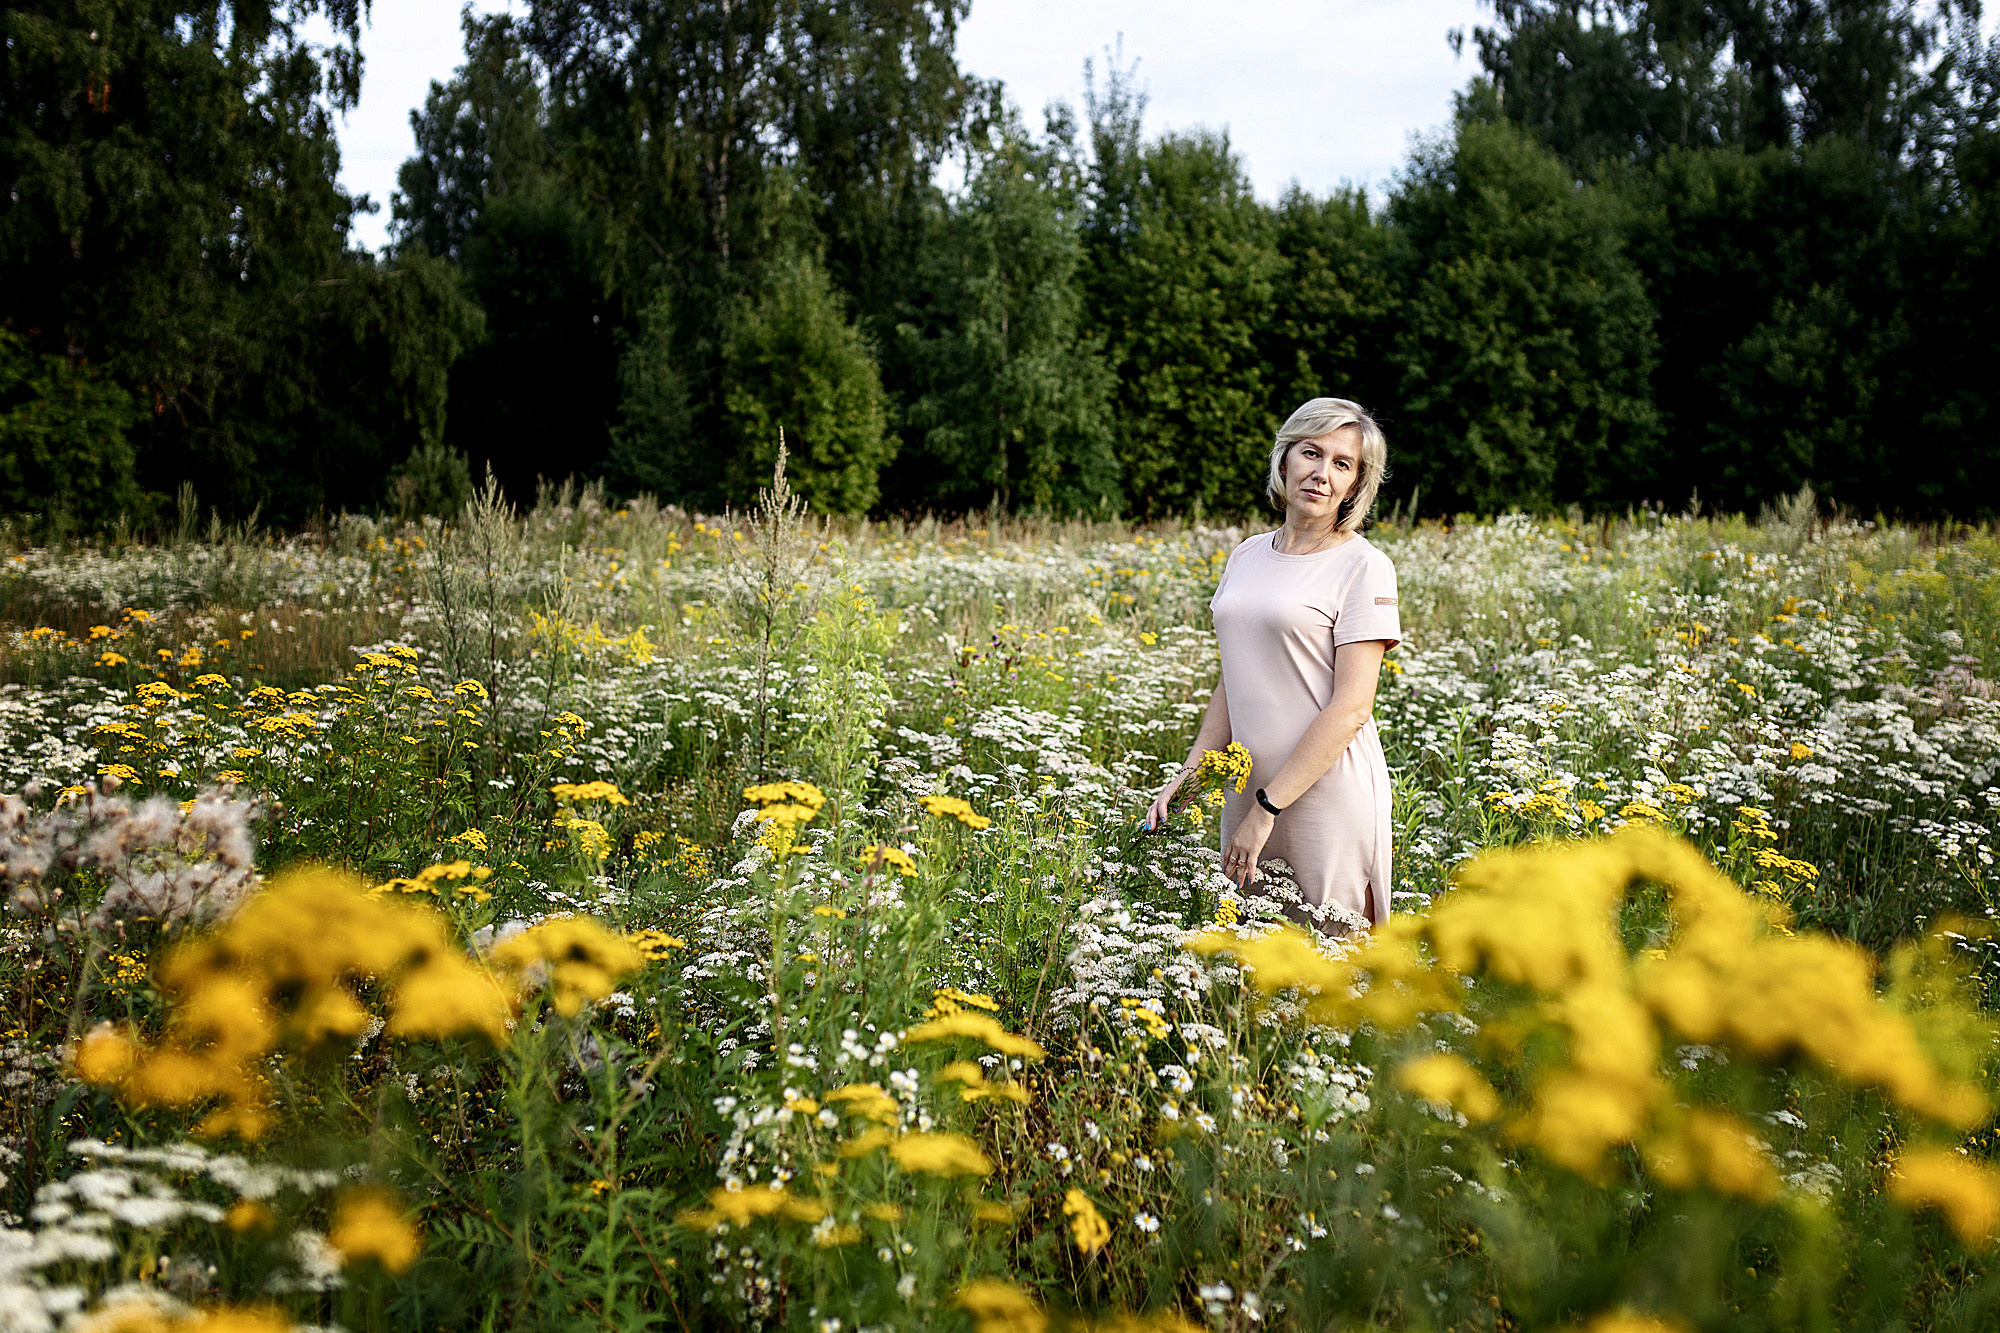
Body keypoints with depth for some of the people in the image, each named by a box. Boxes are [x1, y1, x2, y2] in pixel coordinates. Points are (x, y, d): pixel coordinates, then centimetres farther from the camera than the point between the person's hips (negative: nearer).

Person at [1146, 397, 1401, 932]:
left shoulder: (1363, 567, -8)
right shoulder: (1247, 556, 10)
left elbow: (1351, 708, -14)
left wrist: (1267, 808, -17)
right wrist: (1185, 778, 5)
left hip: (1327, 789, -5)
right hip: (1250, 785, 6)